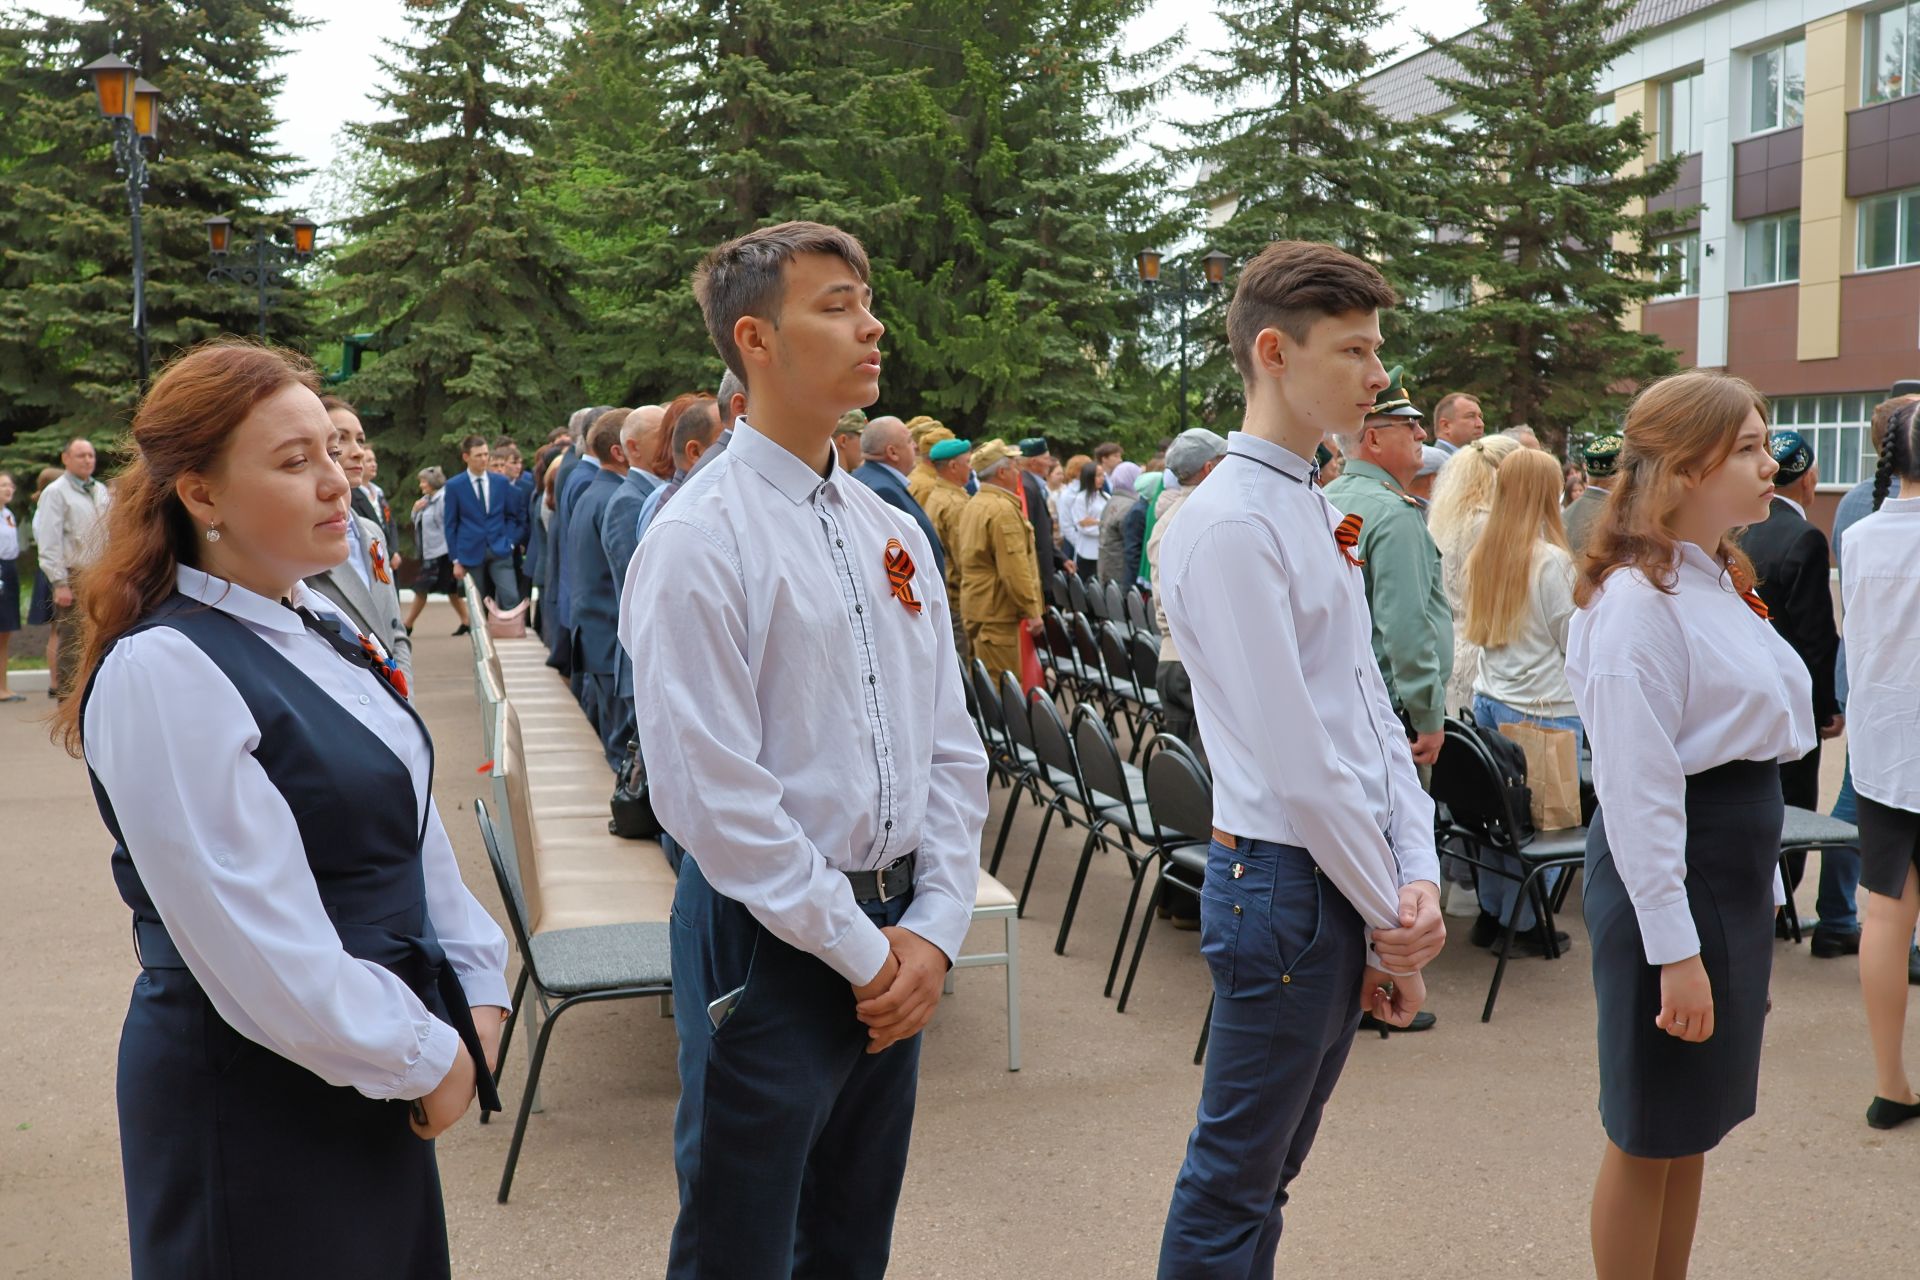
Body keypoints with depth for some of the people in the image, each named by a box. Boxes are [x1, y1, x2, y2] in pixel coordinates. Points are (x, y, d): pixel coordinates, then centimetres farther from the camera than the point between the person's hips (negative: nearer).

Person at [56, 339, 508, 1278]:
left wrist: (477, 991, 2)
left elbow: (413, 825, 11)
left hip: (378, 1077, 8)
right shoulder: (162, 672, -20)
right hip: (253, 1098, -8)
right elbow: (256, 945, -23)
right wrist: (425, 1061, -14)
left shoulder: (320, 630, 6)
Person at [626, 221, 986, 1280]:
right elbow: (707, 785, -19)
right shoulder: (701, 536, -14)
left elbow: (951, 746, 9)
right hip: (771, 942, -7)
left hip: (894, 944, 7)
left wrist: (933, 927, -2)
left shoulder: (891, 534, 9)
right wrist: (857, 947, -14)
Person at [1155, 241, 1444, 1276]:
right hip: (1287, 881, -9)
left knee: (1270, 1166, 20)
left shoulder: (1311, 511, 11)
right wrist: (1391, 924, -11)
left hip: (1355, 883, 9)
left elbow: (1372, 708, 11)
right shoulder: (1229, 523, -19)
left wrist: (1418, 878, -1)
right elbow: (1296, 761, -20)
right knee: (1234, 1186, 5)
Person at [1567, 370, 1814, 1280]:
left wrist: (1761, 900, 19)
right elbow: (1637, 788, -21)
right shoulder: (1638, 600, -18)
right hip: (1671, 872, -9)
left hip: (1739, 866, 9)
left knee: (1696, 1125, 19)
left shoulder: (1722, 582, 12)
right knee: (1651, 1133, 5)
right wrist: (1675, 948, -21)